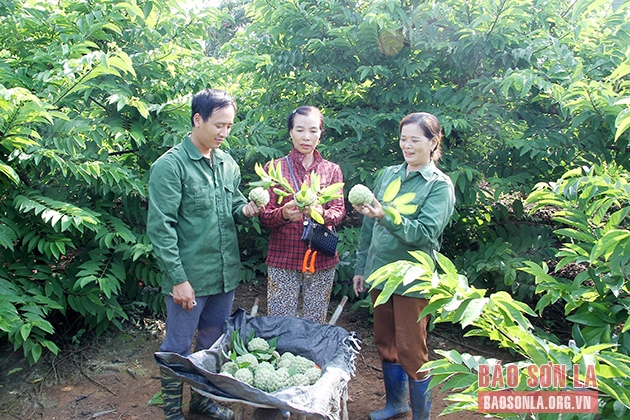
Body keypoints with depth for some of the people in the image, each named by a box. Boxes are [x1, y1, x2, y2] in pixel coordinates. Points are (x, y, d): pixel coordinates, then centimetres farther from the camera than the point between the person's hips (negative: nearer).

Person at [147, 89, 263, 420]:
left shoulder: (228, 163, 7)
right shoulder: (170, 165, -13)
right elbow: (160, 228, -15)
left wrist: (245, 209, -6)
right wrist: (178, 278, -17)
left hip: (225, 275, 7)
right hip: (189, 278, -6)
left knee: (213, 343, 20)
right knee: (178, 348, 9)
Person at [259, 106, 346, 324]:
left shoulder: (332, 170, 11)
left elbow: (339, 211, 1)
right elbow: (264, 216, 0)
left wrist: (322, 214, -22)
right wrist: (283, 214, -23)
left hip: (322, 259, 2)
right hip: (283, 259, -1)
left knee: (315, 325, 7)